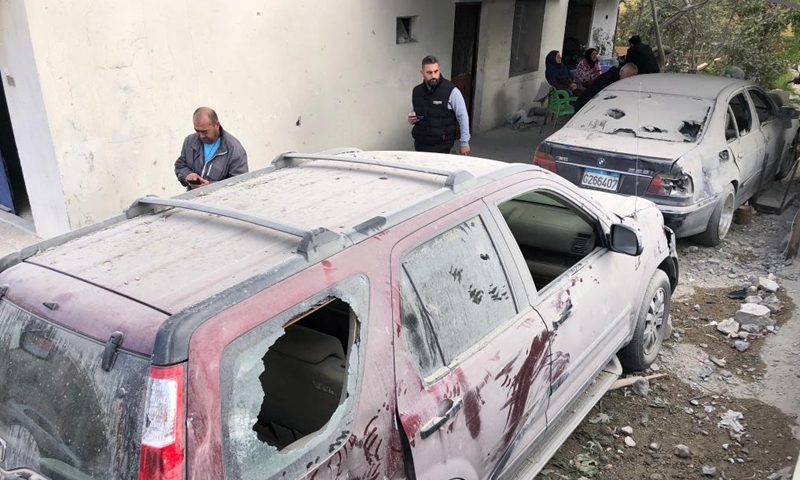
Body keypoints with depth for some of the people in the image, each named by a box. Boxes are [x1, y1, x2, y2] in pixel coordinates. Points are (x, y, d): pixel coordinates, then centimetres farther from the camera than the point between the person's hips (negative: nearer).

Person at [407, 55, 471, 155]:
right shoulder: (416, 91, 7)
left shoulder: (451, 91, -9)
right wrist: (411, 119, -2)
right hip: (420, 145, 5)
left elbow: (462, 117, -5)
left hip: (442, 147, -5)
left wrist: (464, 143, -3)